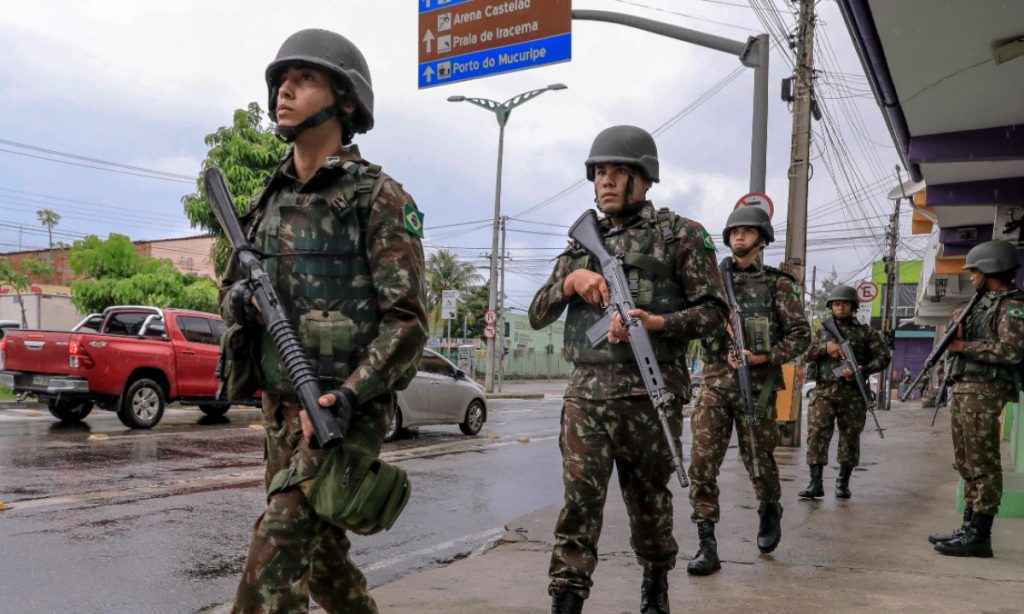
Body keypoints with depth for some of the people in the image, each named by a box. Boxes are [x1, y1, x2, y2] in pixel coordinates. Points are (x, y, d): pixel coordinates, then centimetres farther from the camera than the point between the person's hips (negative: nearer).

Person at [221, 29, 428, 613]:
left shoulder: (379, 197, -9)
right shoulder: (272, 199, 11)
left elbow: (407, 318, -14)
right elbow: (236, 286, 20)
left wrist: (346, 397, -25)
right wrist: (239, 300, -5)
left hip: (347, 410, -7)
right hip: (282, 407, 7)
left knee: (279, 542, -15)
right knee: (318, 547, 17)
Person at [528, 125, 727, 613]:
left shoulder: (680, 235, 2)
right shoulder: (583, 243, 15)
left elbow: (713, 311, -2)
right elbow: (537, 315, 13)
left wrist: (655, 324, -18)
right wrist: (571, 280, -6)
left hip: (649, 393, -2)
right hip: (585, 393, 3)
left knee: (648, 498, 13)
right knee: (580, 498, -4)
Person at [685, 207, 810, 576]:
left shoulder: (778, 284, 2)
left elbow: (801, 335, -1)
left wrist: (763, 358, -13)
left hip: (757, 385, -2)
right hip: (715, 383, 2)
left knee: (758, 459, 10)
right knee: (702, 463, -7)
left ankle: (770, 512, 41)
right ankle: (707, 545, -2)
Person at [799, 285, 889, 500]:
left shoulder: (866, 332, 8)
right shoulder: (823, 331, 16)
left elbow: (883, 357, 2)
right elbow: (806, 354, 8)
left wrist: (861, 370, -13)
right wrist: (825, 347, -10)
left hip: (852, 394, -1)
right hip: (823, 392, 1)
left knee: (850, 438, 4)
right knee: (816, 434, -9)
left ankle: (843, 482, 18)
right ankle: (816, 483, -7)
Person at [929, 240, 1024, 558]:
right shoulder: (983, 304, 20)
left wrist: (963, 346, -14)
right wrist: (958, 331, -1)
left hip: (983, 393, -10)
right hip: (962, 389, 10)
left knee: (983, 465, -7)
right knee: (967, 464, 13)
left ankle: (980, 536, -4)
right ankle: (969, 528, 20)